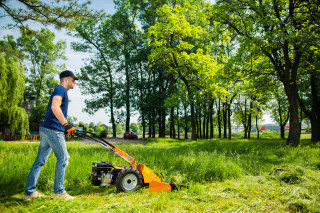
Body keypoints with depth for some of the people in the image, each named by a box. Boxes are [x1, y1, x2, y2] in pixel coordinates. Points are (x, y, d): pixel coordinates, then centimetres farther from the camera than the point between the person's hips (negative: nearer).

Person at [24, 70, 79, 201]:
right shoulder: (60, 89, -7)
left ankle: (29, 192, 17)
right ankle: (59, 191, 4)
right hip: (53, 130, -10)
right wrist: (66, 124, -26)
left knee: (40, 161, 10)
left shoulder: (61, 91, 24)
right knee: (63, 158, -3)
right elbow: (55, 107, -25)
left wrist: (66, 128, 24)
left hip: (46, 130, 10)